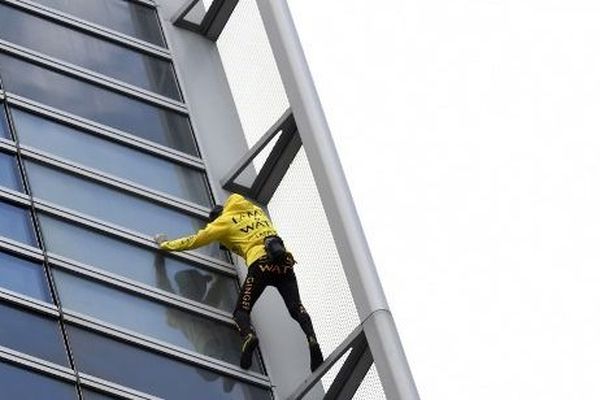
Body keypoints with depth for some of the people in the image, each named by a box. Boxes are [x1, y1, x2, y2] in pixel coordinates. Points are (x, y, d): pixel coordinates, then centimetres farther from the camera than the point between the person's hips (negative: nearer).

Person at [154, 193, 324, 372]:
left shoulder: (224, 221, 17)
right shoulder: (256, 210, 31)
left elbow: (194, 240, 24)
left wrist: (166, 244, 38)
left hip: (261, 263, -4)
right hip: (285, 261, 4)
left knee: (241, 311, 2)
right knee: (296, 307, 0)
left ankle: (248, 335, -30)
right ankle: (311, 339, -27)